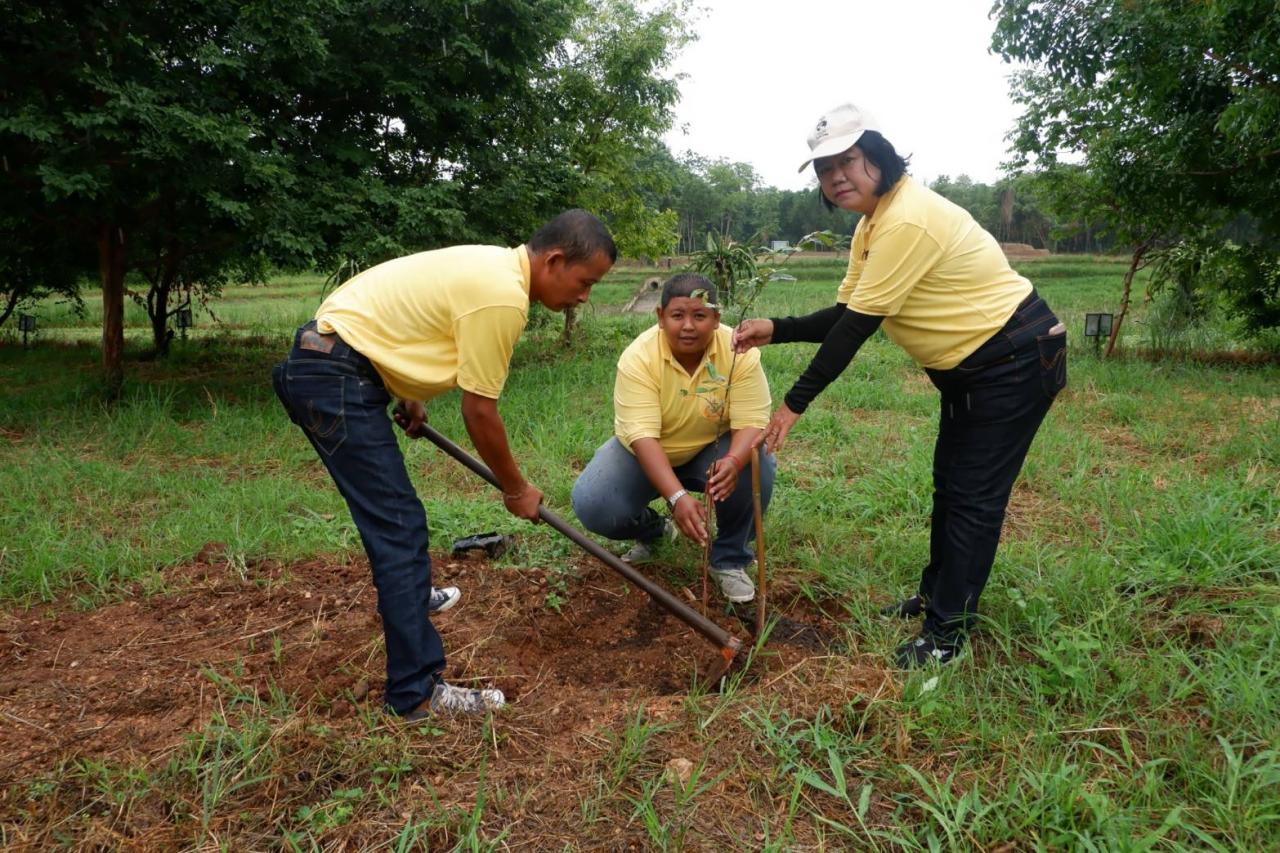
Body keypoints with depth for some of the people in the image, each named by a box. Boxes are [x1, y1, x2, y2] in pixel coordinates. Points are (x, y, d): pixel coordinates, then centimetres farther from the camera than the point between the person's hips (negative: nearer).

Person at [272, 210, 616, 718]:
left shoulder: (494, 264, 10)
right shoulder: (503, 298, -20)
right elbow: (479, 411, -15)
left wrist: (410, 397, 27)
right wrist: (516, 490, -2)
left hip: (321, 360, 11)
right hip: (334, 379, -11)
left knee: (391, 516, 27)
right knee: (400, 528, -11)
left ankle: (406, 591, 49)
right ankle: (418, 693, -6)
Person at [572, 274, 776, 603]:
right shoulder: (638, 357, -26)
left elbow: (751, 423, -24)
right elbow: (642, 435, -32)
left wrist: (733, 461, -48)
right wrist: (677, 497, -46)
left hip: (712, 450, 1)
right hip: (644, 453, 0)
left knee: (756, 465, -30)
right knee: (592, 506, -22)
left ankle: (730, 560, -5)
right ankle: (653, 530, 13)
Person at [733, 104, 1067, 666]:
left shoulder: (907, 220, -27)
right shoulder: (872, 224, 5)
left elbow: (858, 328, -28)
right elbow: (847, 315, 5)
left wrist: (795, 403, -24)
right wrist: (776, 331, -8)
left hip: (1016, 360, -10)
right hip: (966, 365, 10)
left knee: (974, 497, -5)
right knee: (948, 482, 18)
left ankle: (947, 630, 6)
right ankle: (937, 596, 33)